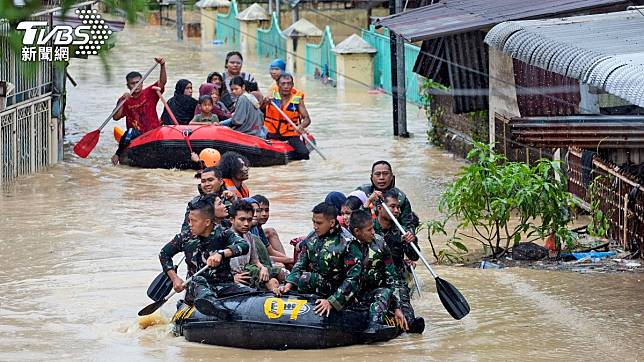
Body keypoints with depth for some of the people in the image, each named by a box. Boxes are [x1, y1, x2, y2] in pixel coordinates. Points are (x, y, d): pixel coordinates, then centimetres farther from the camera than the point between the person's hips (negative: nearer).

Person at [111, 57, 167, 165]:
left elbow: (162, 82, -10)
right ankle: (118, 154, -17)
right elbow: (115, 117, -4)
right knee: (131, 132, -33)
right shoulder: (126, 100, 7)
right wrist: (121, 102, -16)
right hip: (136, 136, -1)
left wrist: (162, 66, -25)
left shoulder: (149, 93, 5)